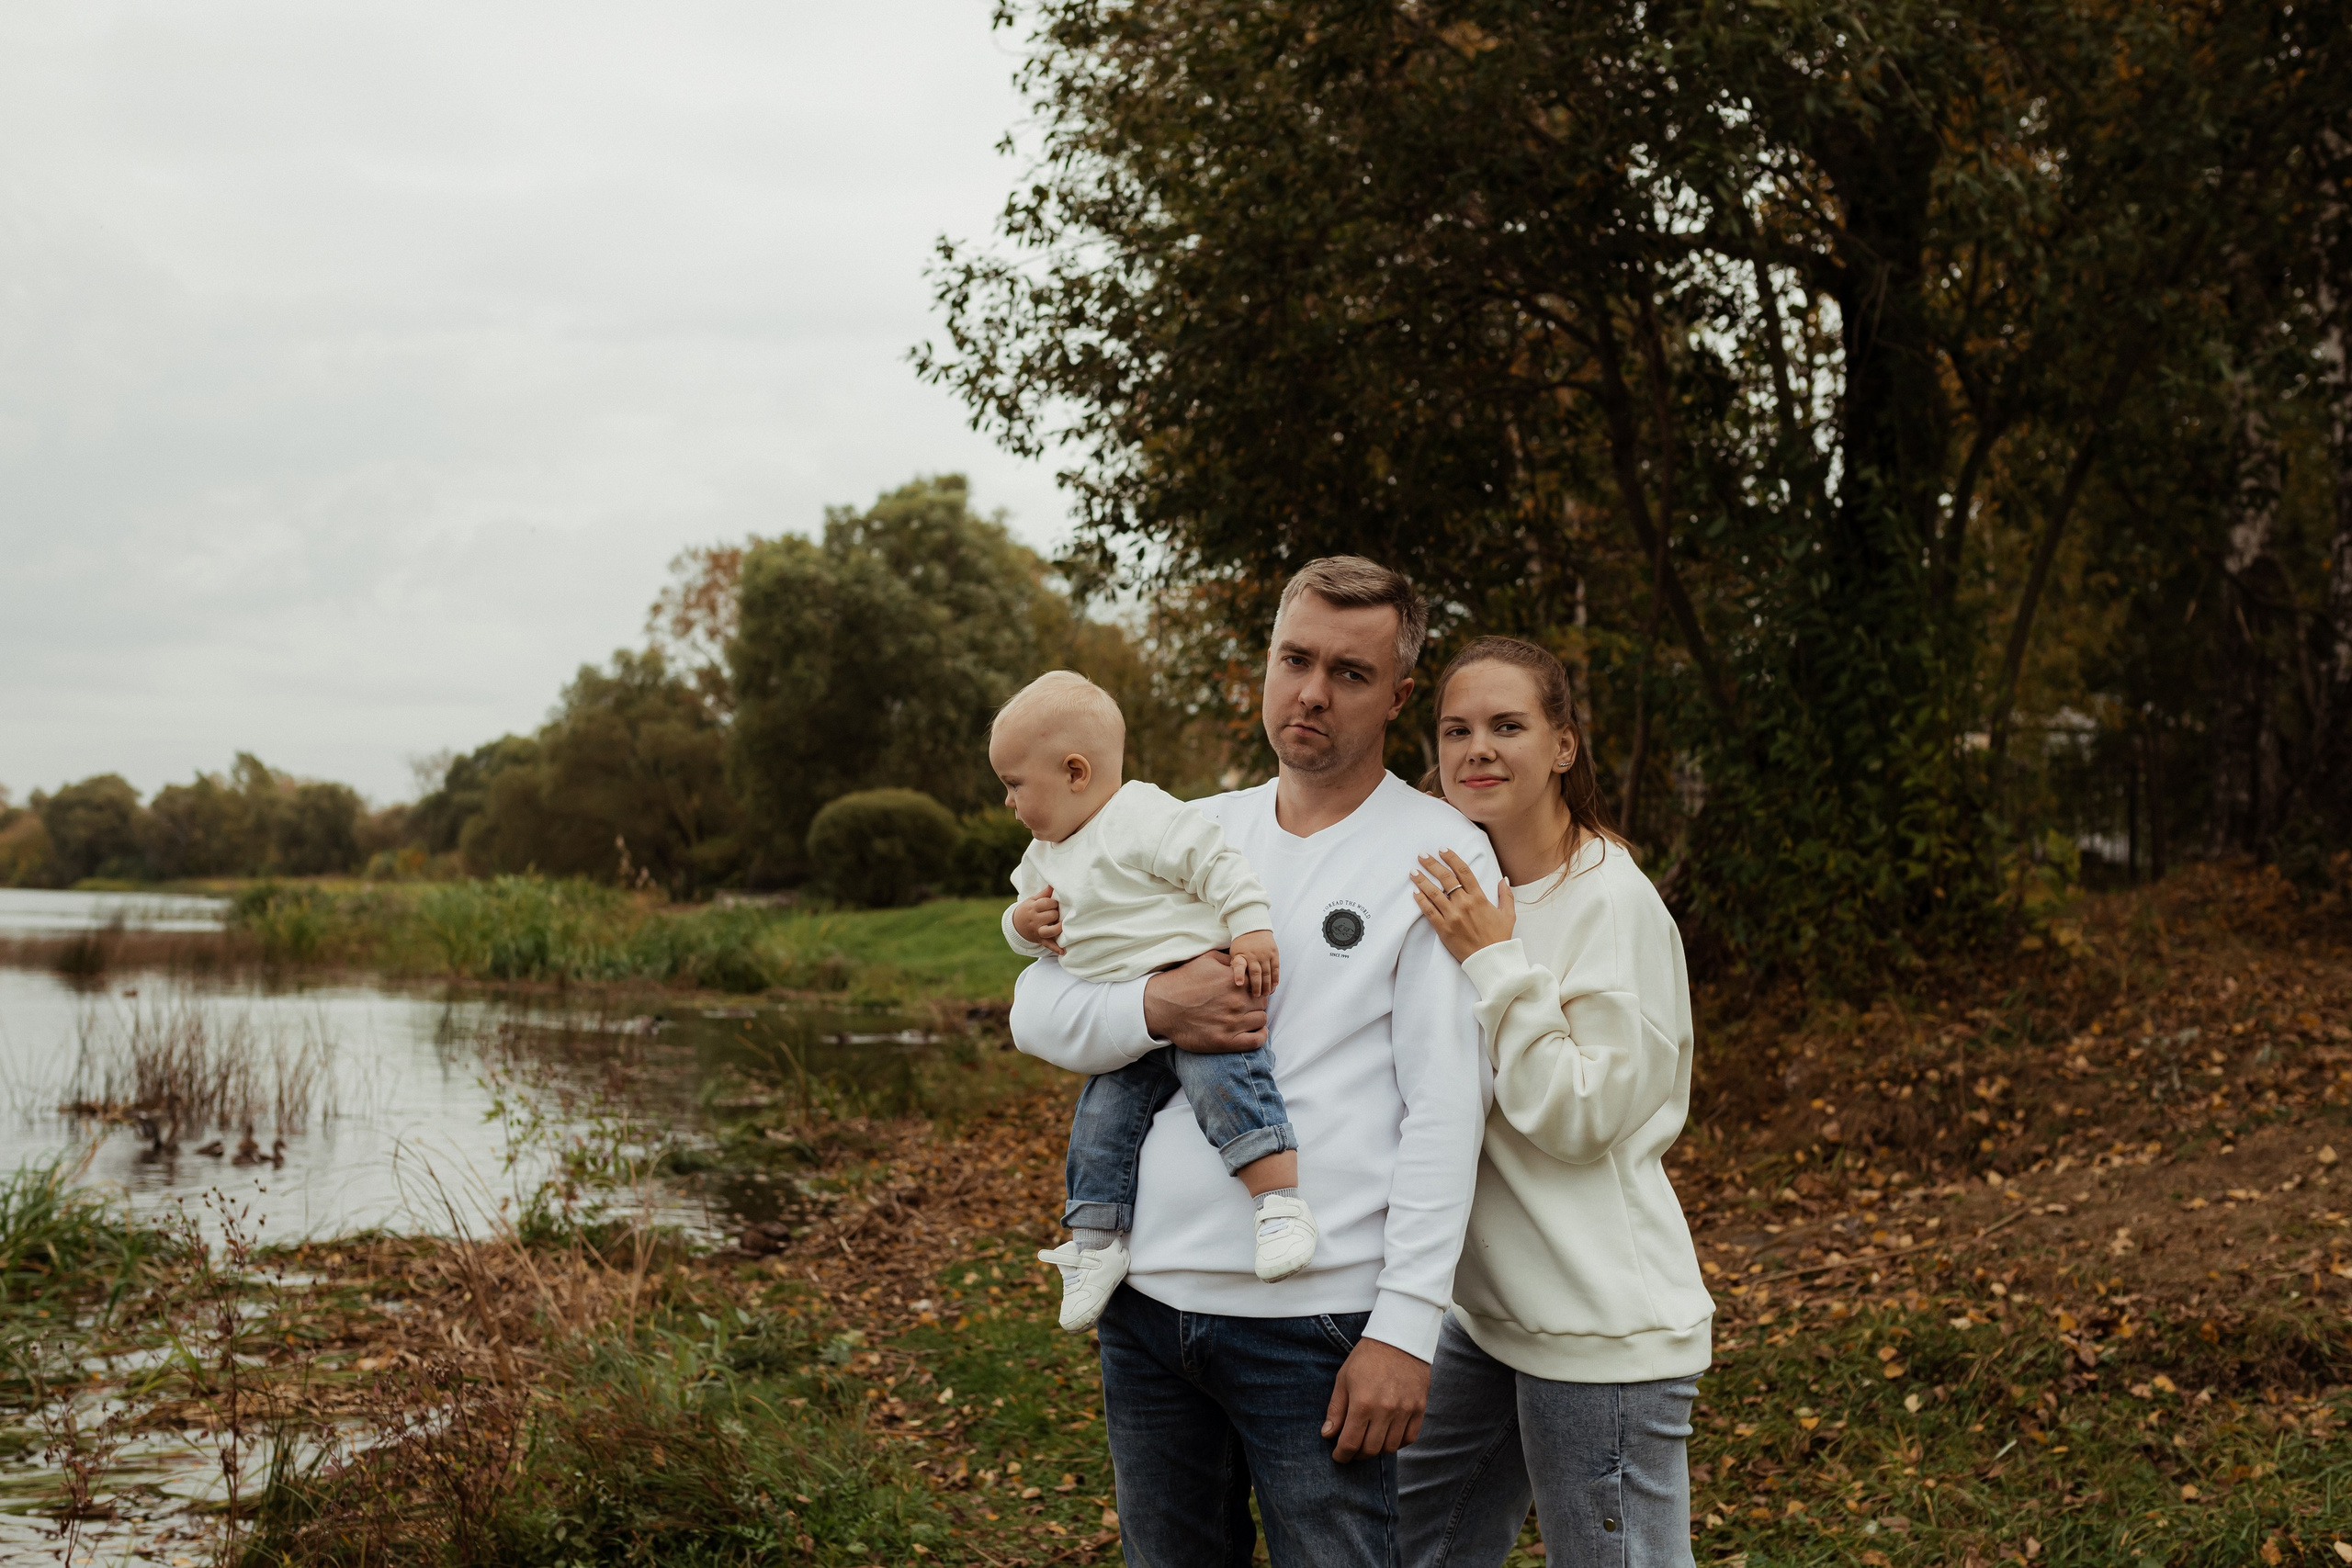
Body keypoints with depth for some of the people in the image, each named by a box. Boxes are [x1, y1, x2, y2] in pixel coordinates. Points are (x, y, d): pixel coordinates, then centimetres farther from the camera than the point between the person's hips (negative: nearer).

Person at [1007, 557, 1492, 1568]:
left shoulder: (1437, 856, -4)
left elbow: (1446, 1111, -10)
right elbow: (1037, 1012, 10)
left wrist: (1405, 1326, -16)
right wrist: (1153, 1010, -11)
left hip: (1316, 1323, -5)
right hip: (1149, 1296, 5)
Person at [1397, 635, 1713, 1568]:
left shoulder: (1611, 903, -14)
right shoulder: (1468, 892, 9)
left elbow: (1585, 1114, -18)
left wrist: (1495, 964, -21)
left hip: (1602, 1331, -8)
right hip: (1486, 1308, 8)